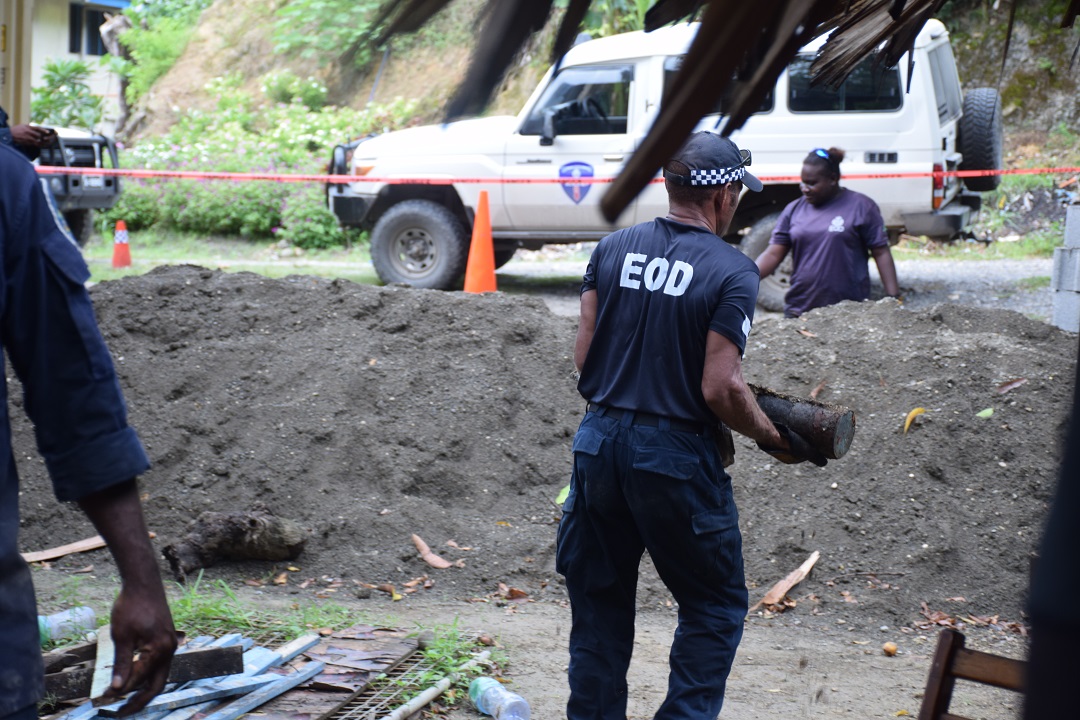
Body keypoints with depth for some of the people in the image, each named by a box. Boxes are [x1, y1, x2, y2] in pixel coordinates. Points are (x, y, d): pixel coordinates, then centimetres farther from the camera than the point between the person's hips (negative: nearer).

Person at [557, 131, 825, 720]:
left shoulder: (613, 248, 3)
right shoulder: (732, 272, -11)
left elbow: (583, 356, 5)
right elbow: (720, 389, -15)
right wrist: (777, 440, 0)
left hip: (599, 441, 5)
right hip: (675, 456, -5)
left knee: (599, 601, 17)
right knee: (715, 604, 12)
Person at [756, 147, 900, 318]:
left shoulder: (861, 207, 0)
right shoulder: (794, 210, 9)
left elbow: (881, 253, -1)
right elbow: (773, 254, 6)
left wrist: (893, 297, -8)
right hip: (799, 310, 3)